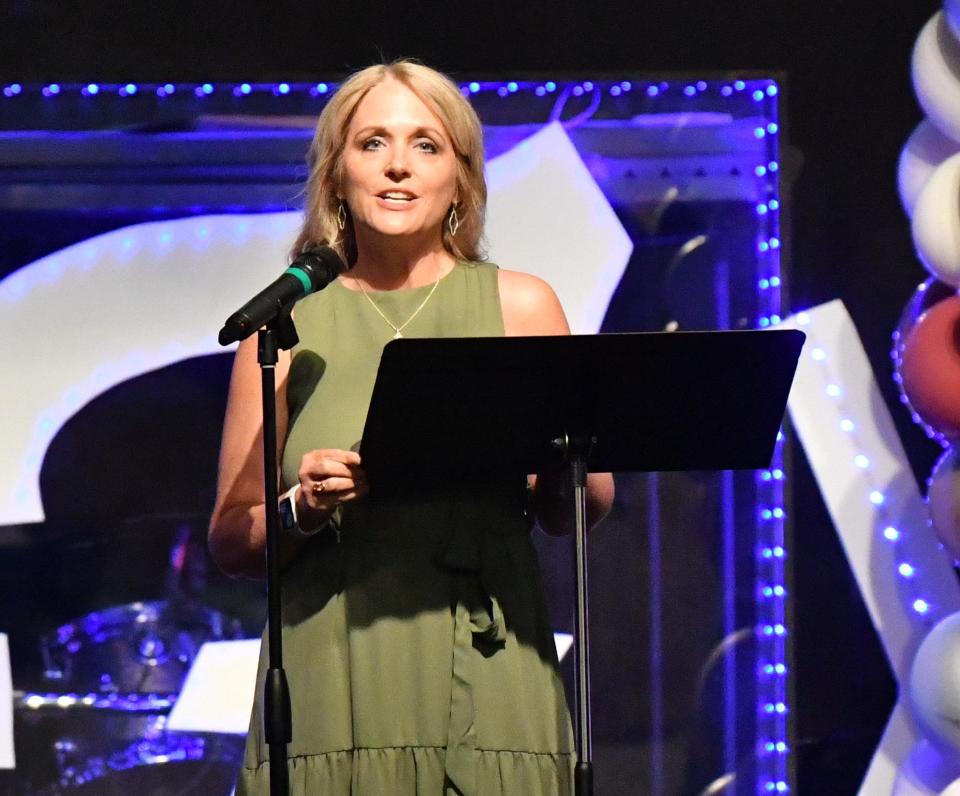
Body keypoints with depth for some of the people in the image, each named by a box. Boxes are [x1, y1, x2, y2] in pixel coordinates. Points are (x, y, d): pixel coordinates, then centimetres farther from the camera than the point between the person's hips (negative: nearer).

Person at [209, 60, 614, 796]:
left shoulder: (520, 306, 9)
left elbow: (578, 512, 11)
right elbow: (231, 539, 9)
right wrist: (303, 508, -11)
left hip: (486, 687, 0)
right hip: (335, 690, 0)